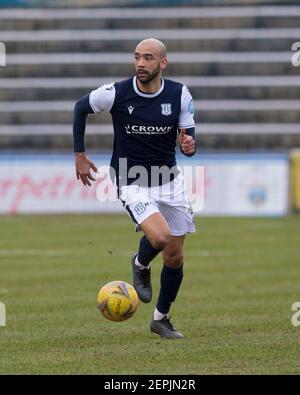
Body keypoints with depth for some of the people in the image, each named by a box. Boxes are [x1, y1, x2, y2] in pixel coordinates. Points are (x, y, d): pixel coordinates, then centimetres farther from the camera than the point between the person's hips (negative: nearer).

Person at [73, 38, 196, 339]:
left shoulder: (179, 94, -8)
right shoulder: (116, 93, -15)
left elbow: (187, 136, 0)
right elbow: (81, 107, 4)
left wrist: (190, 145, -25)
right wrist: (79, 155, 3)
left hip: (170, 181, 3)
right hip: (132, 184, -3)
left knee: (175, 257, 7)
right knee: (159, 237, -28)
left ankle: (161, 318, 29)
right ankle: (141, 265, 9)